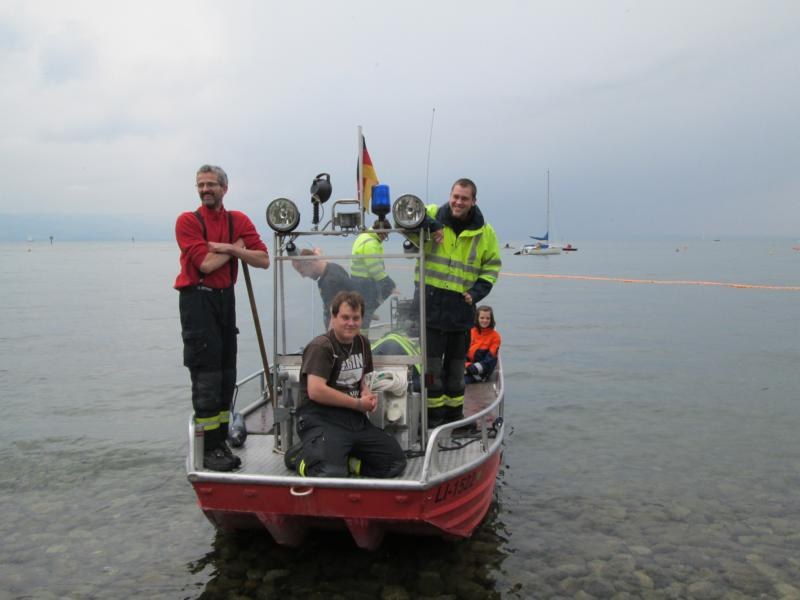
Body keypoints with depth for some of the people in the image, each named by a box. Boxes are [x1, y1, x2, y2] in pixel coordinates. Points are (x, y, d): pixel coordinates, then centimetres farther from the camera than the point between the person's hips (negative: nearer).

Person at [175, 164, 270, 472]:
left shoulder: (238, 220, 7)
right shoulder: (187, 221, -5)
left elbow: (263, 260, -3)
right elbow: (205, 263, -17)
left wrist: (228, 248, -15)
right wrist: (235, 248, -4)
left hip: (226, 297, 5)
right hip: (197, 299, -5)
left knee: (226, 374, 10)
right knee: (206, 377, -4)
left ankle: (221, 442, 22)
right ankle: (209, 449, 4)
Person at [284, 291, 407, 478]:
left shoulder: (362, 343, 14)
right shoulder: (321, 346, -10)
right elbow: (315, 391, -21)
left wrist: (367, 394, 4)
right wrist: (358, 403, -13)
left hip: (355, 420, 7)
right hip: (321, 420, -7)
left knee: (396, 462, -3)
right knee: (333, 473, -30)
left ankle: (345, 459, 8)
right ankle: (301, 455, 2)